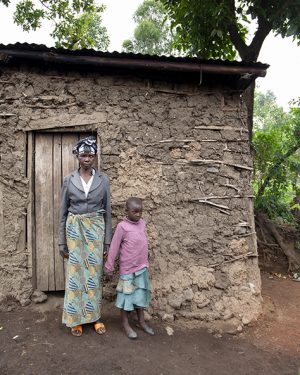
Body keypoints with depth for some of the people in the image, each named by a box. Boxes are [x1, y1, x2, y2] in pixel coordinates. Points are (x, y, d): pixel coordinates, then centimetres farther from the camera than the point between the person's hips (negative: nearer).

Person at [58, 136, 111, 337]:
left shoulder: (103, 179, 0)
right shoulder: (69, 180, 0)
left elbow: (108, 211, 2)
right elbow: (63, 212, 3)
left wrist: (108, 239, 0)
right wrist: (62, 240, 1)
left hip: (95, 229, 0)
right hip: (74, 229, 0)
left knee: (95, 272, 7)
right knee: (75, 273, 6)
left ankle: (95, 316, 24)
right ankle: (76, 319, 22)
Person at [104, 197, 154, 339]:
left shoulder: (142, 223, 2)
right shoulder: (122, 226, -16)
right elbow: (114, 247, -11)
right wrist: (109, 266, -6)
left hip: (142, 267, 6)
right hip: (128, 268, -6)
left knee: (141, 294, 17)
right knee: (127, 295, 8)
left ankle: (141, 321, 32)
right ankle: (125, 324, 24)